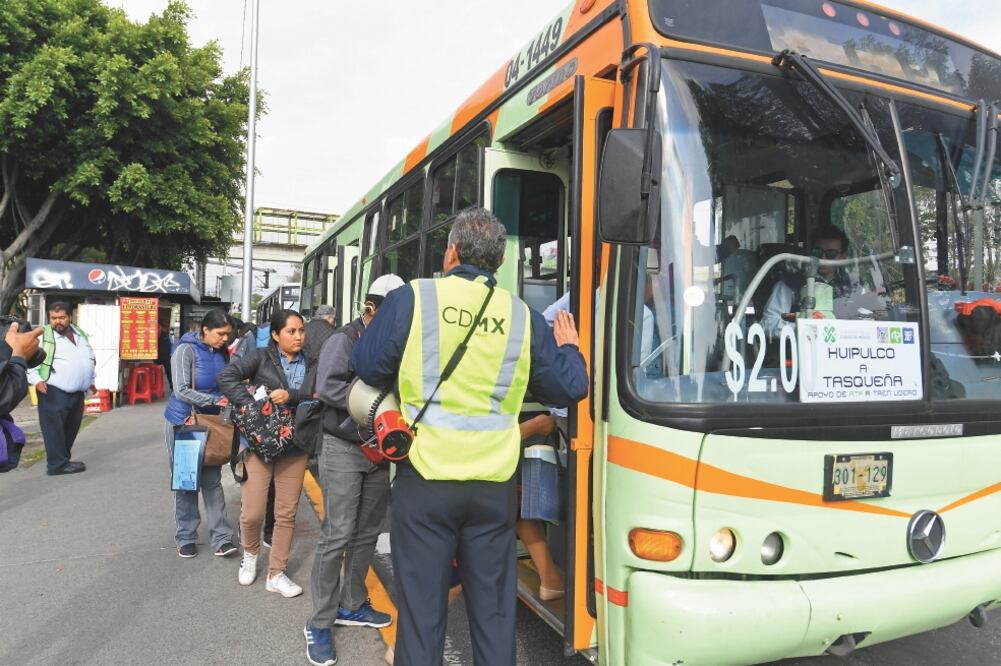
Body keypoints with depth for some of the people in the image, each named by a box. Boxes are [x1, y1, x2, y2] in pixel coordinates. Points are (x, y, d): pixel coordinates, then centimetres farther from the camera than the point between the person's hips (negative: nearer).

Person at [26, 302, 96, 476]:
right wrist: (36, 380, -19)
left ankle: (63, 459, 23)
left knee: (71, 429, 12)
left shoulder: (80, 335, 14)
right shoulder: (43, 336, -6)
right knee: (54, 429, -7)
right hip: (54, 393, -7)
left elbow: (89, 359, 27)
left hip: (77, 393, 7)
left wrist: (90, 381, 29)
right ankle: (58, 464, -4)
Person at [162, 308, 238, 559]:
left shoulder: (221, 352, 0)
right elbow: (182, 391, -22)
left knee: (212, 480, 2)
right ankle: (185, 538, 17)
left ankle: (221, 537, 1)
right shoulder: (186, 350, -16)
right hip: (182, 422, -4)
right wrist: (216, 400, -27)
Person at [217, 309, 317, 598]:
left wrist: (290, 396, -19)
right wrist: (250, 405, -17)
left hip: (294, 446, 3)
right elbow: (227, 376, -9)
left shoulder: (311, 365, 8)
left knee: (286, 514, 6)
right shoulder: (261, 357, -1)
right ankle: (250, 554, 31)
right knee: (252, 512, -2)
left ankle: (276, 574, 21)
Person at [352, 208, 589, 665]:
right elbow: (568, 389, 7)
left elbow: (367, 367, 0)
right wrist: (568, 347, 27)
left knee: (422, 605, 10)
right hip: (494, 485, 2)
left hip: (426, 477, -2)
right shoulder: (523, 316, 0)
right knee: (493, 606, 15)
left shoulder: (410, 299, -7)